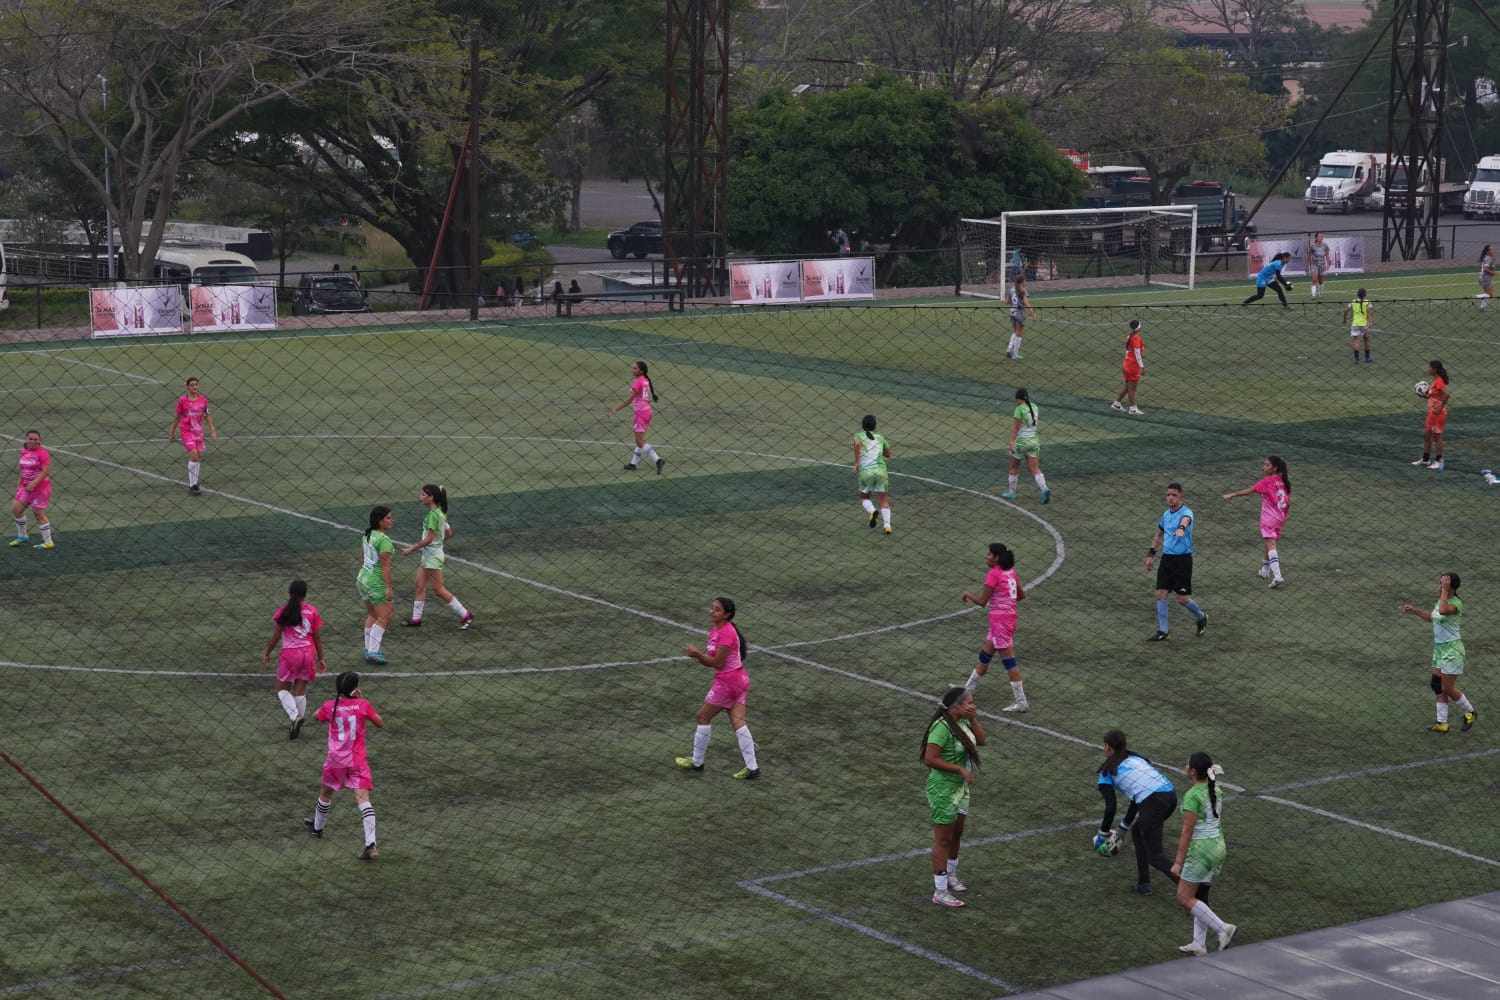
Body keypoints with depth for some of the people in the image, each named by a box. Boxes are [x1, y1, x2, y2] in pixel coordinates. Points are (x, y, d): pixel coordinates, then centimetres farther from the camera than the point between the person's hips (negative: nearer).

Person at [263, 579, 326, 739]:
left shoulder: (283, 611, -5)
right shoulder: (312, 611, 1)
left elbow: (275, 636, -4)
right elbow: (317, 637, 4)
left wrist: (267, 654, 9)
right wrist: (320, 659, 13)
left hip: (290, 654, -3)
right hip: (309, 653, 3)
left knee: (282, 689, 11)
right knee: (300, 691, 12)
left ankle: (295, 716, -11)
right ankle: (297, 724, 14)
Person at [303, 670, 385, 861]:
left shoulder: (329, 706, -4)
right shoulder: (363, 705, -9)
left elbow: (316, 717, 18)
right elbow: (381, 724, 5)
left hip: (336, 760, 1)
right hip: (357, 760, -1)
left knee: (326, 793, 25)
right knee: (363, 797, -9)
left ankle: (316, 827, 47)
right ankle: (371, 845, -20)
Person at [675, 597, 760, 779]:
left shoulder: (726, 634, -21)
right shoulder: (714, 630, 9)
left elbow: (718, 663, -22)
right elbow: (711, 662, 11)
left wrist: (698, 653, -17)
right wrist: (698, 654, -7)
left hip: (728, 681, -9)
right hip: (738, 680, 9)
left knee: (703, 716, 4)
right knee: (738, 722, 5)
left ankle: (697, 762, 17)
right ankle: (752, 767, 2)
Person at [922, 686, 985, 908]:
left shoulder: (963, 722, 1)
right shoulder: (942, 727, -26)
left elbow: (981, 740, 10)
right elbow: (930, 758, -28)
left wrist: (973, 720, -5)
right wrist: (960, 769, -26)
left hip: (961, 787, 9)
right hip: (943, 790, -9)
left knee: (957, 834, 22)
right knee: (943, 840, -1)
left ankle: (951, 877, 41)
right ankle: (940, 892, 6)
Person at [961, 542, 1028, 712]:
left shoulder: (993, 574, -15)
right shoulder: (1010, 572, 10)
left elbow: (982, 601, -15)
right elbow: (1021, 595, 16)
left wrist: (968, 594, 3)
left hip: (1000, 619, -9)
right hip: (1009, 615, 9)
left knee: (1008, 660, -6)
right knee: (984, 655, 20)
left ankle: (1021, 702, -5)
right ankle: (968, 689, 33)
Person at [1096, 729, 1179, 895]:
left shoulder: (1107, 771, 12)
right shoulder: (1134, 758, 30)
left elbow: (1111, 807, 4)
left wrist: (1103, 833, 18)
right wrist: (1123, 829, 39)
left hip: (1153, 803, -7)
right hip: (1171, 794, 7)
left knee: (1155, 856, 1)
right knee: (1137, 831, 30)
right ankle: (1143, 883, 29)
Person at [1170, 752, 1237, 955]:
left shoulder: (1192, 796, -20)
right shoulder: (1216, 790, 5)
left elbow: (1187, 832, -19)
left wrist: (1178, 862, -14)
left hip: (1201, 850, -9)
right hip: (1218, 845, 9)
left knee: (1184, 899, 0)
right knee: (1200, 896, 16)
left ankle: (1223, 929, -8)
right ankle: (1199, 944, 17)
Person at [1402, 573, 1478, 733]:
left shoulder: (1456, 604, -20)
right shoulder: (1441, 601, 7)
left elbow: (1443, 611, -43)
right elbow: (1432, 617, 26)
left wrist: (1445, 590, -36)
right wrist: (1414, 610, 17)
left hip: (1452, 649, -9)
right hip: (1439, 648, 9)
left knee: (1447, 688, -1)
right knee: (1438, 686, 8)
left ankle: (1470, 712, 20)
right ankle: (1442, 723, 13)